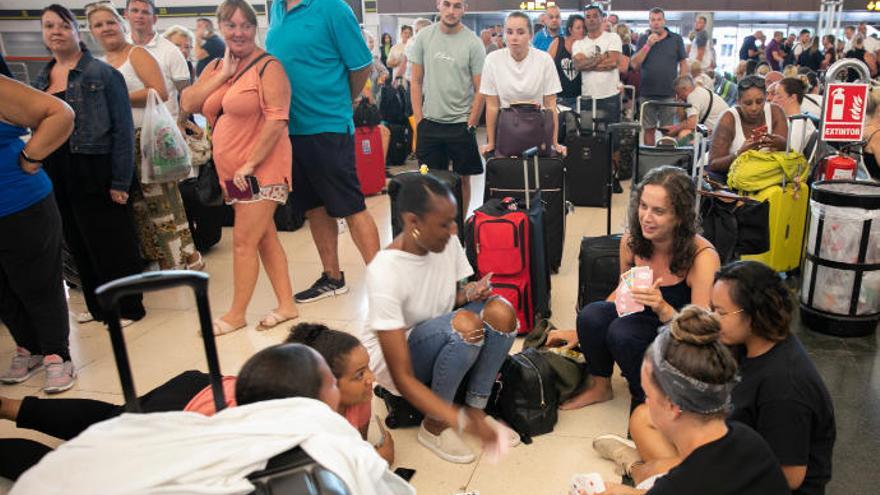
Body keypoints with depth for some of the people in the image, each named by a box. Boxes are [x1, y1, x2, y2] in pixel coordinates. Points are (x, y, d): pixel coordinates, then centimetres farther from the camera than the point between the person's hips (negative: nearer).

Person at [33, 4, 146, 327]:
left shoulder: (102, 73, -7)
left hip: (96, 176, -6)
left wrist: (121, 181, -16)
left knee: (113, 245, 1)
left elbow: (123, 129, -11)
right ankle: (98, 307, 28)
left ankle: (127, 308, 14)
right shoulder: (41, 80, 11)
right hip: (59, 179, 6)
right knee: (79, 246, 14)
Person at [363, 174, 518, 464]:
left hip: (442, 344, 6)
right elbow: (402, 378, -32)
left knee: (500, 311, -22)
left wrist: (469, 293, -18)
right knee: (465, 324, -34)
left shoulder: (448, 243, -14)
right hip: (393, 357, -6)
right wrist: (461, 423, -38)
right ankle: (434, 426, -14)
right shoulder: (385, 273, -32)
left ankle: (476, 408, -8)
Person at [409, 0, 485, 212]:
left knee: (462, 178, 7)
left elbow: (480, 90, -3)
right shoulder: (424, 36, 2)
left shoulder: (473, 43, -5)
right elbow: (416, 82, 6)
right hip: (429, 123, 2)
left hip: (461, 124, -2)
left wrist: (470, 125, -7)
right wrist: (418, 119, 1)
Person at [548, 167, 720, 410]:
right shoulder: (631, 241, -11)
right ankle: (599, 387, 5)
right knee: (591, 314, -22)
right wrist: (583, 331, 5)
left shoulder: (702, 257, -25)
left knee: (621, 332, -31)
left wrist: (664, 310, -43)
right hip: (644, 321, 5)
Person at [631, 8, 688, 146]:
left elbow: (684, 64, 5)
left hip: (669, 93, -1)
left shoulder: (676, 39, 4)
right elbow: (635, 64, -1)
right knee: (649, 129, 7)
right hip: (647, 93, 1)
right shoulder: (643, 40, 8)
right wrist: (648, 45, -10)